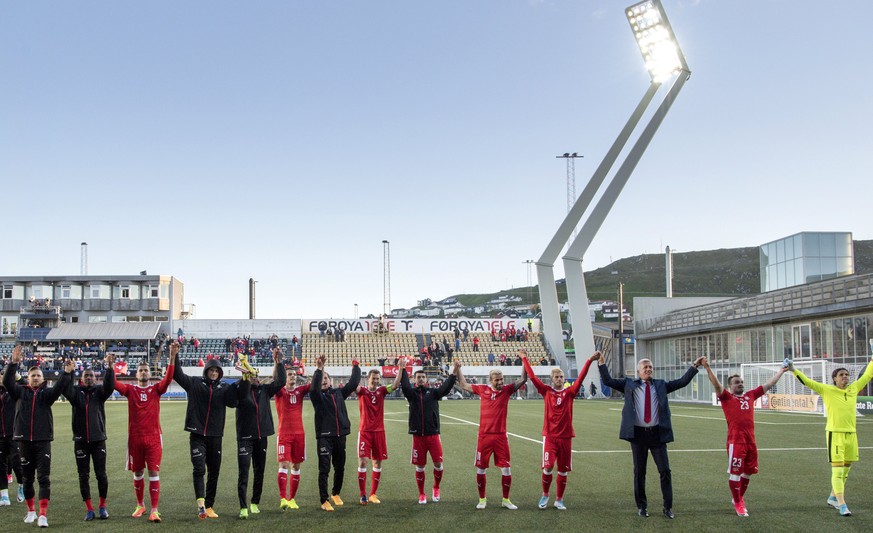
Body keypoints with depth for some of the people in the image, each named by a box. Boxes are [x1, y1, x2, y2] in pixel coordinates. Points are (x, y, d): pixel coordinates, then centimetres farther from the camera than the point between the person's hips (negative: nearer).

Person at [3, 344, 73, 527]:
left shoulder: (47, 393, 3)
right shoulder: (20, 392, 7)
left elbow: (58, 388, -16)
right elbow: (7, 381, -9)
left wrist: (66, 373, -34)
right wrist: (13, 362, -23)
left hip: (43, 440, -2)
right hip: (24, 441, 2)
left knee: (44, 478, -6)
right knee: (27, 478, 12)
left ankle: (43, 515, -7)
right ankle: (31, 511, 26)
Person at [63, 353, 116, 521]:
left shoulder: (99, 391, 3)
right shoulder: (76, 391, 4)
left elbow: (110, 387, -16)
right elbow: (66, 390, -16)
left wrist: (110, 367, -30)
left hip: (98, 439, -1)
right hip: (80, 440, 1)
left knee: (101, 474, 1)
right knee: (83, 475, 5)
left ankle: (103, 506, 15)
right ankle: (89, 508, 13)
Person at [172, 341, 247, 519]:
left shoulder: (225, 388, 4)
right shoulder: (195, 383, 3)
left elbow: (238, 397, -9)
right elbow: (178, 374, -5)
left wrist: (245, 379, -22)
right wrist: (174, 357, -19)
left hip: (215, 436, 2)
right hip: (197, 435, -2)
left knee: (214, 472, 8)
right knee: (199, 469, -14)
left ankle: (209, 506, 18)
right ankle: (201, 503, -22)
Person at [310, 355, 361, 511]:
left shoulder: (339, 393, 13)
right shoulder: (317, 395, 0)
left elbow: (353, 383, 18)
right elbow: (314, 387, -21)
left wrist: (355, 367, 19)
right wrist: (319, 369, -31)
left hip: (340, 435, 5)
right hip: (324, 436, -5)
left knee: (340, 468, 15)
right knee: (324, 469, -7)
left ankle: (336, 493, 35)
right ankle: (324, 501, -3)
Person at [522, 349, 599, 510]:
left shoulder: (569, 392, 4)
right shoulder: (546, 391, 2)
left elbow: (581, 378, -5)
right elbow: (532, 377, -1)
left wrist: (589, 361, -14)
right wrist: (524, 359, -3)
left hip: (566, 436, 2)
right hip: (550, 436, -2)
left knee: (563, 471, 6)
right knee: (548, 467, -11)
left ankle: (559, 500, 20)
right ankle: (545, 495, 12)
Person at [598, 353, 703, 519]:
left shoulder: (661, 385, 12)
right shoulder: (629, 384, 6)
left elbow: (682, 382, 9)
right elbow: (608, 381, 2)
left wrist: (694, 366, 5)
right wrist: (602, 364, -6)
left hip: (657, 433, 1)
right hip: (638, 433, -1)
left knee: (665, 470, 1)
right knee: (639, 472, 7)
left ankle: (668, 507, 11)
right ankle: (641, 507, 18)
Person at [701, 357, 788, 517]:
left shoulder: (750, 396, 17)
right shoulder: (726, 397, 3)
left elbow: (768, 384, 24)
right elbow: (716, 384, -13)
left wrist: (781, 371, 29)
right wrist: (707, 368, -26)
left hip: (751, 440, 6)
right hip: (735, 441, -6)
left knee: (748, 472, 14)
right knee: (735, 472, -2)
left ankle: (739, 497, 33)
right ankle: (737, 503, 10)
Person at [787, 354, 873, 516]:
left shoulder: (854, 388, 9)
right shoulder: (827, 390, -4)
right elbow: (807, 381, -8)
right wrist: (794, 370, -18)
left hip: (851, 434, 6)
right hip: (835, 434, -6)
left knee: (845, 469, 14)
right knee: (837, 469, -8)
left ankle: (833, 498, 30)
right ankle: (842, 504, -6)